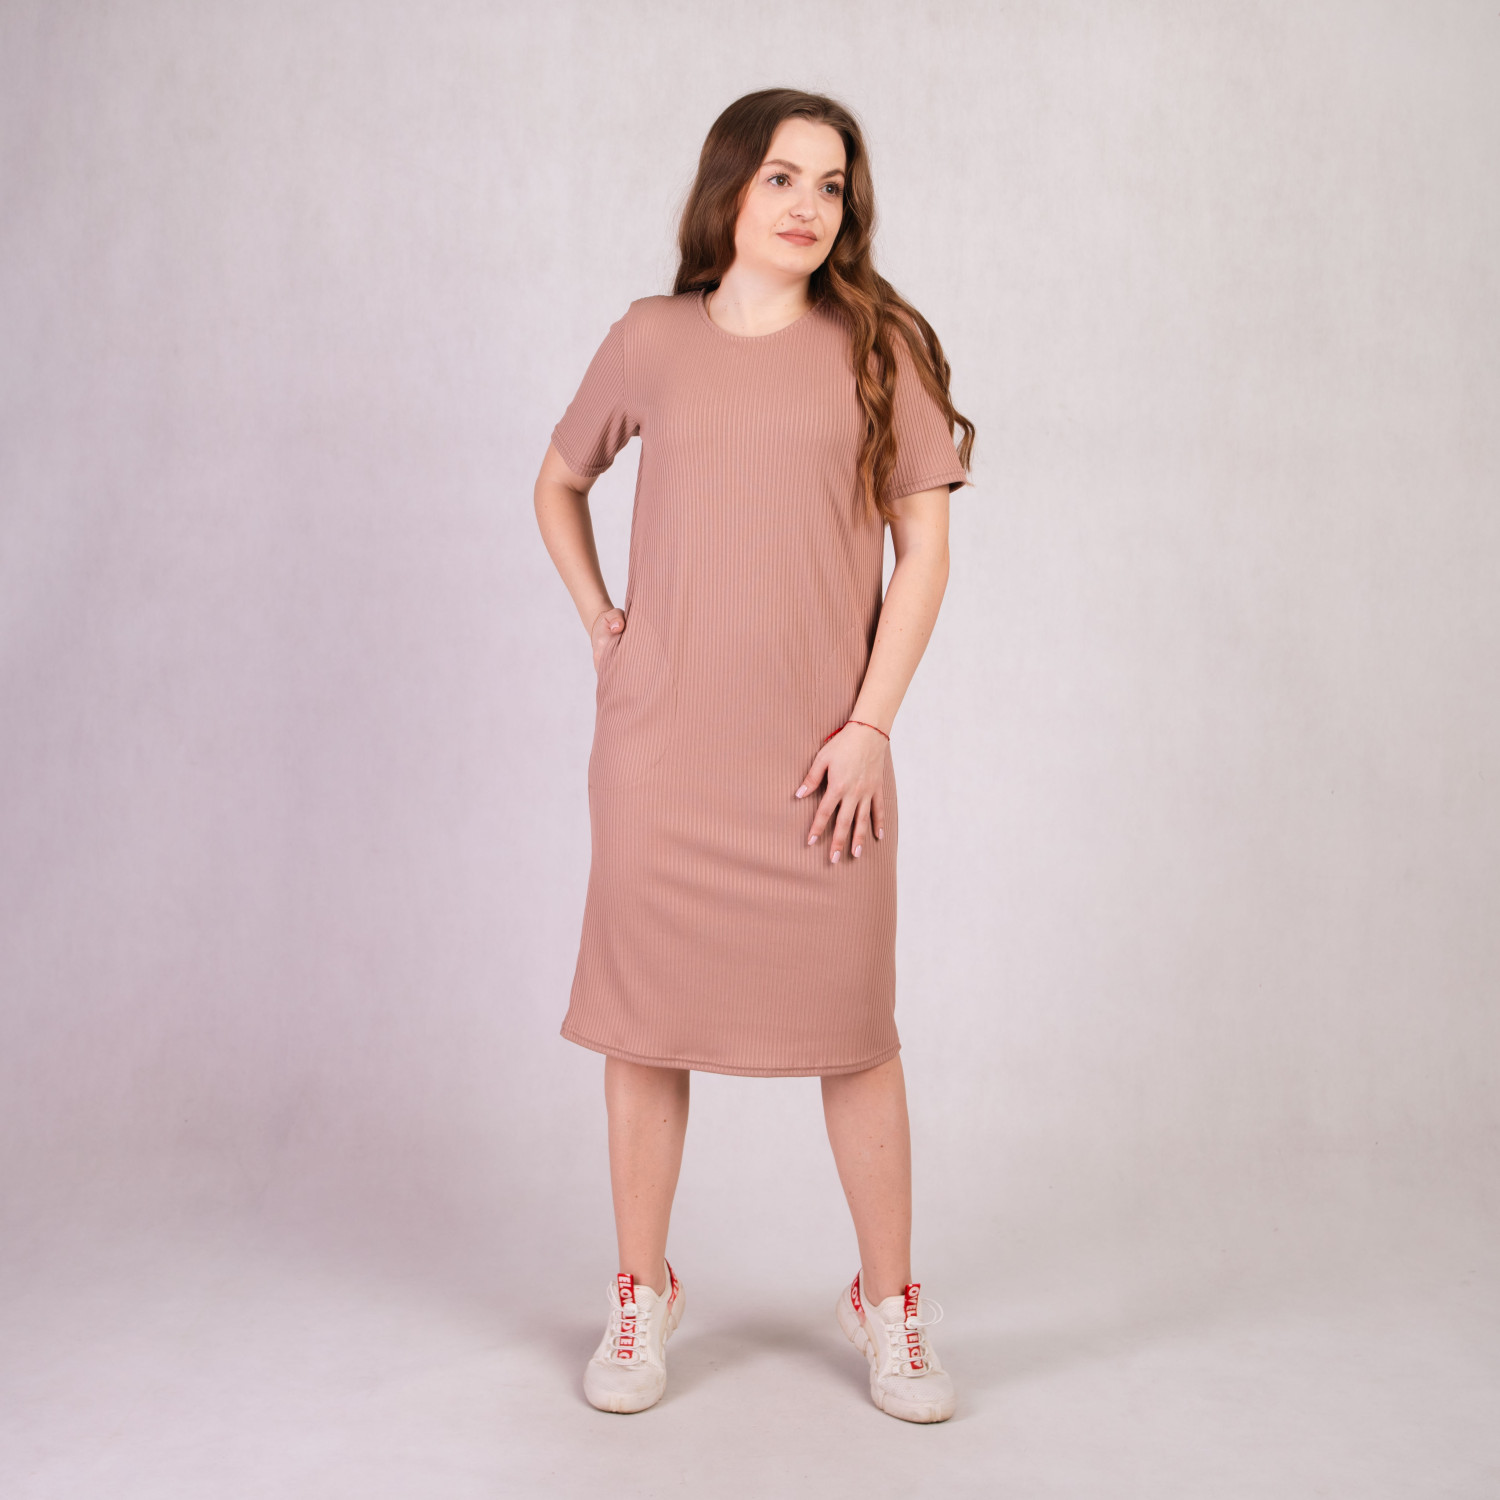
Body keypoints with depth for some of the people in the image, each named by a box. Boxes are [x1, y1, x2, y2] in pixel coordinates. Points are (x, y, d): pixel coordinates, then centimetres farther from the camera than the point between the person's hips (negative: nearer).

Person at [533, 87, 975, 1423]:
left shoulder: (880, 346, 3)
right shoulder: (650, 340, 6)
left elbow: (924, 544, 0)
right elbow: (560, 483, 22)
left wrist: (871, 724, -7)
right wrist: (597, 617, 7)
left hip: (820, 747, -1)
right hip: (661, 738, 1)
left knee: (854, 1028, 4)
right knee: (645, 1019, 7)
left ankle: (889, 1302, 23)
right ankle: (640, 1297, 25)